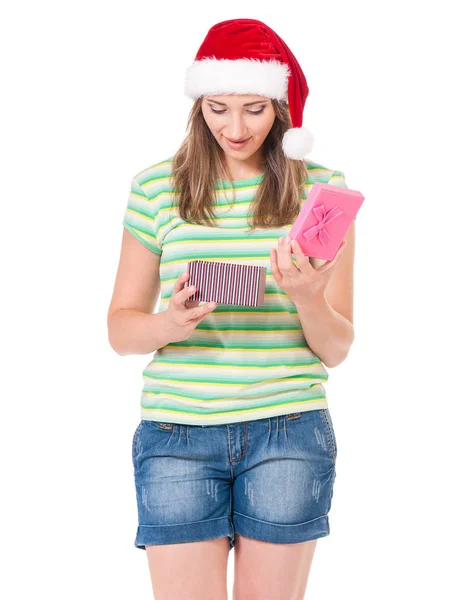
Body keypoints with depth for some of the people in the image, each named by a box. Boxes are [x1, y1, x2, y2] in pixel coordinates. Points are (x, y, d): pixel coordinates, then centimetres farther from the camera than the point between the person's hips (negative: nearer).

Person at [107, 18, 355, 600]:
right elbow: (120, 328, 8)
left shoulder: (323, 189, 3)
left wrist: (307, 297, -18)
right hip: (178, 432, 0)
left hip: (289, 432, 0)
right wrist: (169, 323, -14)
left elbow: (336, 348, 3)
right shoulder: (156, 187, 4)